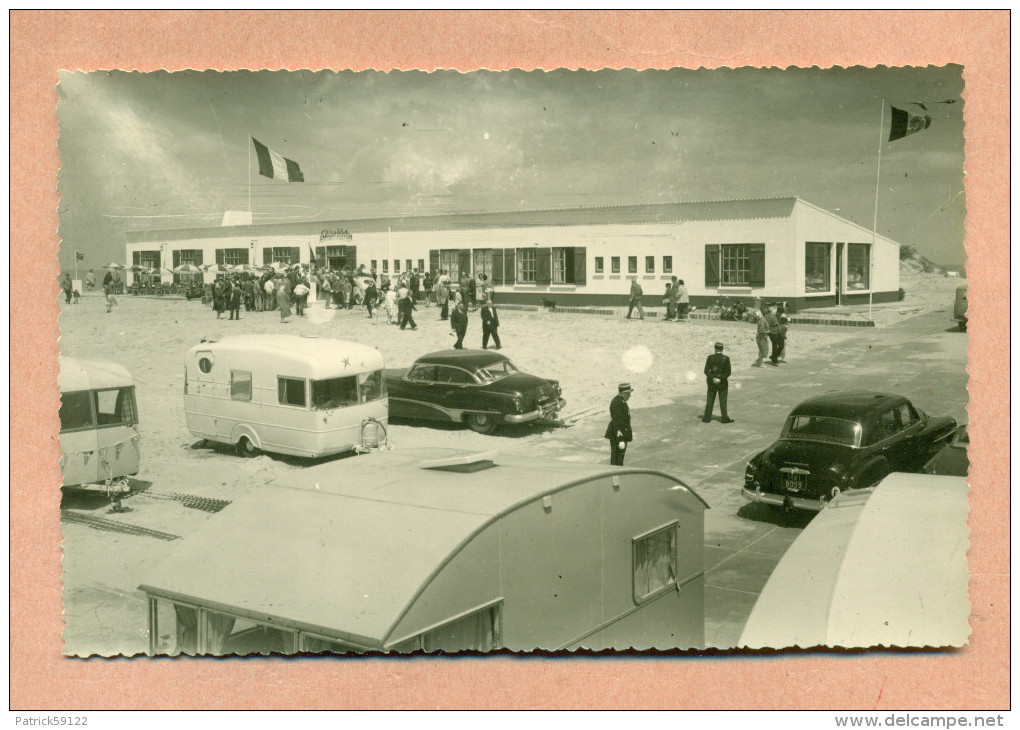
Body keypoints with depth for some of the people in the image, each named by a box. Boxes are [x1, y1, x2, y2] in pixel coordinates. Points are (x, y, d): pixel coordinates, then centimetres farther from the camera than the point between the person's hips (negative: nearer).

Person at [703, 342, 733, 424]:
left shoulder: (710, 358, -6)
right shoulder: (726, 358, -8)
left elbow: (706, 371, -9)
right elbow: (728, 372, -11)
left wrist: (712, 378, -12)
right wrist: (720, 379, -11)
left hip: (712, 383, 1)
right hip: (723, 383, -1)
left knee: (710, 401, 9)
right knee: (723, 401, 6)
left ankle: (707, 418, 14)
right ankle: (725, 418, 9)